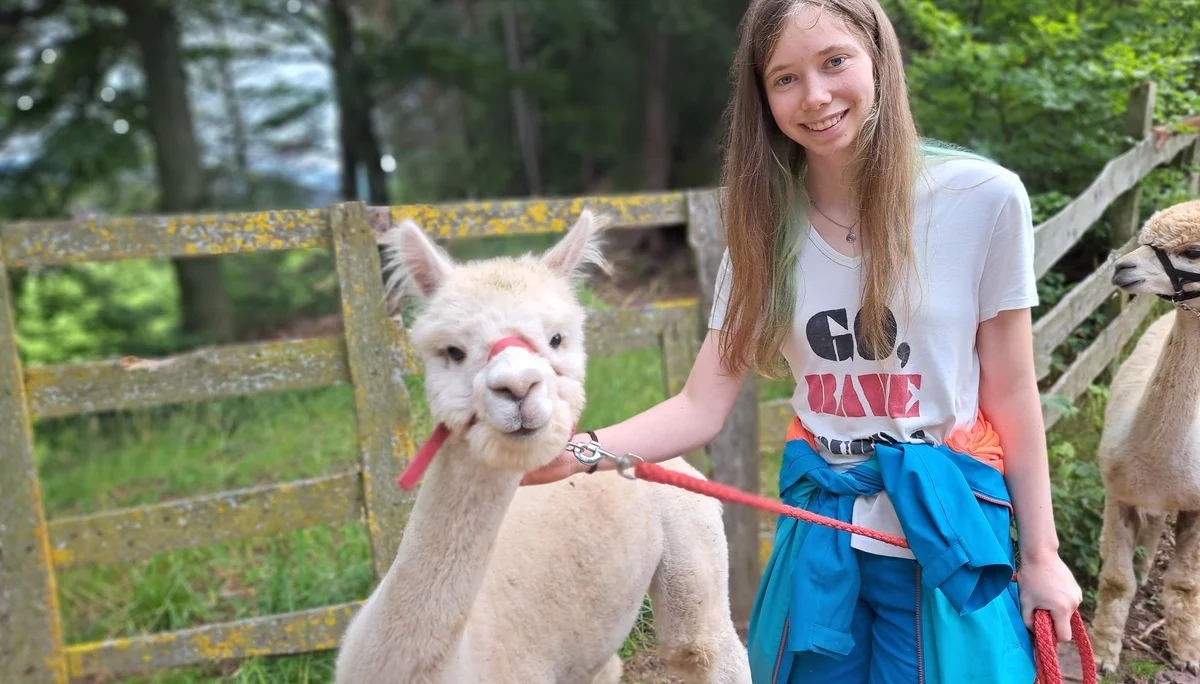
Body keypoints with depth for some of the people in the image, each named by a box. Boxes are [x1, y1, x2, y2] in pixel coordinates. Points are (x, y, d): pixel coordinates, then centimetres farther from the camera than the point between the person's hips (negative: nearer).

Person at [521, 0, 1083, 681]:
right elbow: (702, 408, -7)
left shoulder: (984, 198, -11)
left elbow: (1011, 391, -4)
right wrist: (577, 451, -23)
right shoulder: (766, 225, -2)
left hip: (948, 544, -2)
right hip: (819, 540, 3)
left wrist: (1041, 556, 1)